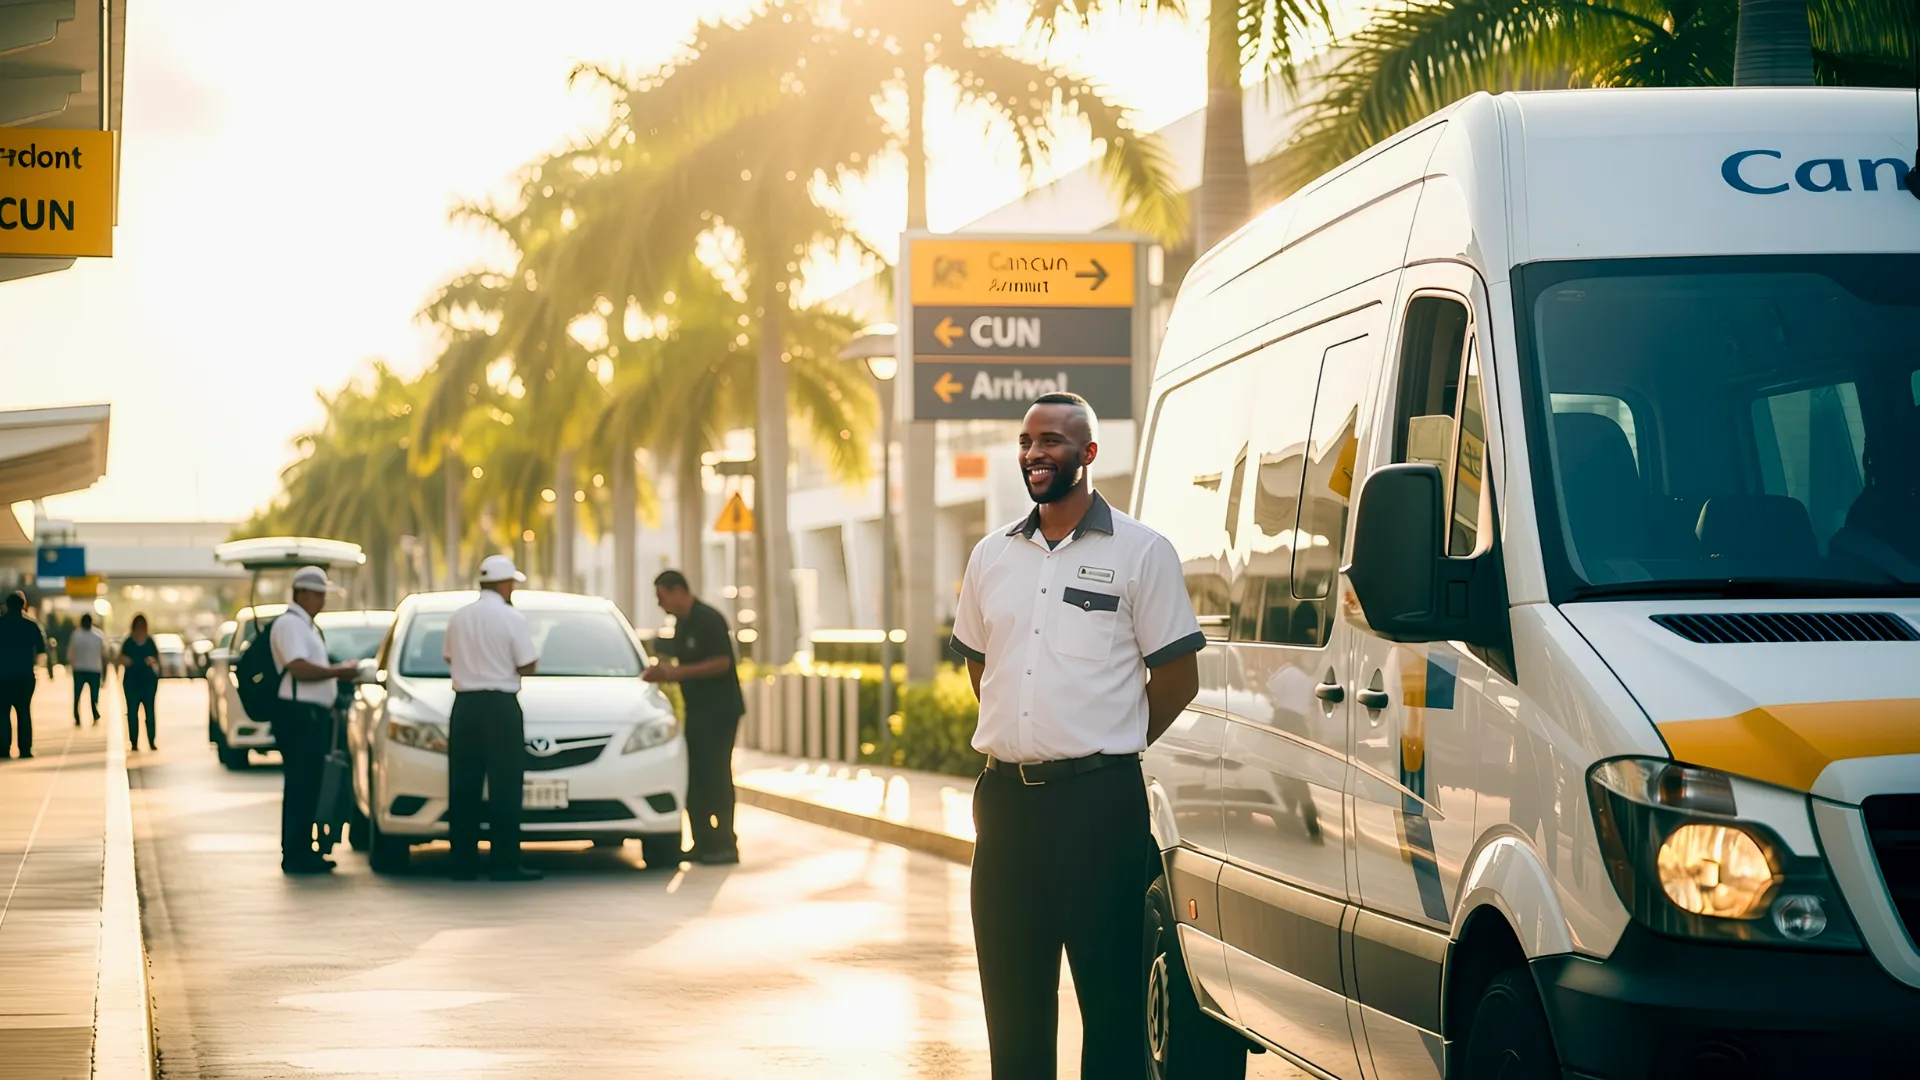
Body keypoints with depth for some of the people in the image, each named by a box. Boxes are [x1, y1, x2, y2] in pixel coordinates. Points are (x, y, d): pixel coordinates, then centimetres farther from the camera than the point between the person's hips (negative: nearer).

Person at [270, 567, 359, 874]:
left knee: (308, 786, 11)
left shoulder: (305, 625, 21)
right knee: (299, 785, -9)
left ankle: (303, 851, 16)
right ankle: (295, 855, -7)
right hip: (298, 714, -10)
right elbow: (299, 667, -23)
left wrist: (339, 673, 15)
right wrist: (339, 672, -15)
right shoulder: (289, 624, -12)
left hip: (313, 715, 10)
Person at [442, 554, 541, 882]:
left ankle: (463, 863, 7)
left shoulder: (458, 618, 6)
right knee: (504, 787, -3)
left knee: (463, 787, 7)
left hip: (464, 706, 5)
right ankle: (504, 862, -6)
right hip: (500, 707, -5)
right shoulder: (511, 618, -9)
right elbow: (528, 666, -8)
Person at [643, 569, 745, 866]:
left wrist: (677, 672, -21)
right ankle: (704, 843, 12)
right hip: (697, 709, 9)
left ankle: (724, 845, -6)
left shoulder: (709, 620, -14)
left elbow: (721, 663, -20)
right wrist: (663, 673, 3)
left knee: (715, 777, -9)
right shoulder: (681, 624, 14)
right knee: (696, 778, 8)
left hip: (720, 710, -9)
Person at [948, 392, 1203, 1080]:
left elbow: (1178, 677, 0)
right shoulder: (992, 556, 13)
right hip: (1006, 797, 5)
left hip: (1099, 800, -5)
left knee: (1109, 991, -2)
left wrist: (1110, 745, 5)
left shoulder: (1140, 552, -2)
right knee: (1012, 994, 9)